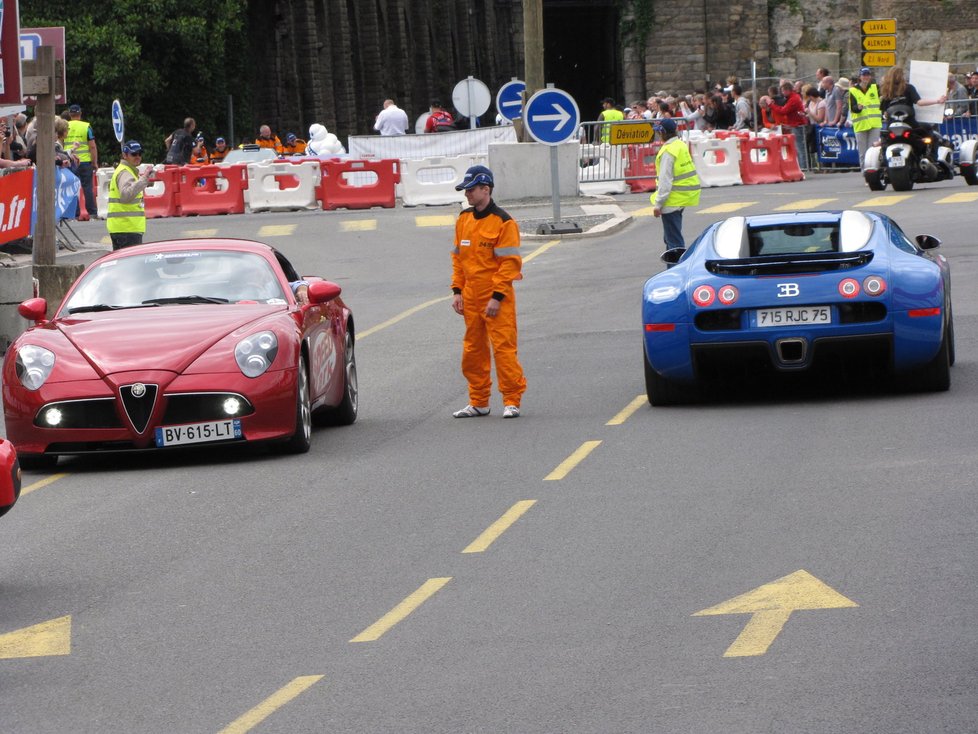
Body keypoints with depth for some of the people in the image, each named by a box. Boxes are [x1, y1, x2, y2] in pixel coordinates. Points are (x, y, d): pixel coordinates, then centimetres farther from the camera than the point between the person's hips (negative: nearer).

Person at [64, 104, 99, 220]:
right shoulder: (86, 127, -3)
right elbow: (92, 146, -4)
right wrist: (95, 162, 3)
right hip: (85, 161, -1)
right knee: (87, 187, 5)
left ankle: (76, 214, 3)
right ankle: (92, 212, 4)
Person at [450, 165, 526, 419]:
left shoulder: (503, 222, -10)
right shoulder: (464, 220, 12)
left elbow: (510, 262, -13)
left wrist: (497, 297, -17)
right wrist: (457, 290, 9)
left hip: (497, 299, -7)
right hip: (471, 298, 7)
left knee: (503, 348, -7)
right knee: (473, 351, 10)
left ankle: (512, 401, -2)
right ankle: (478, 402, 19)